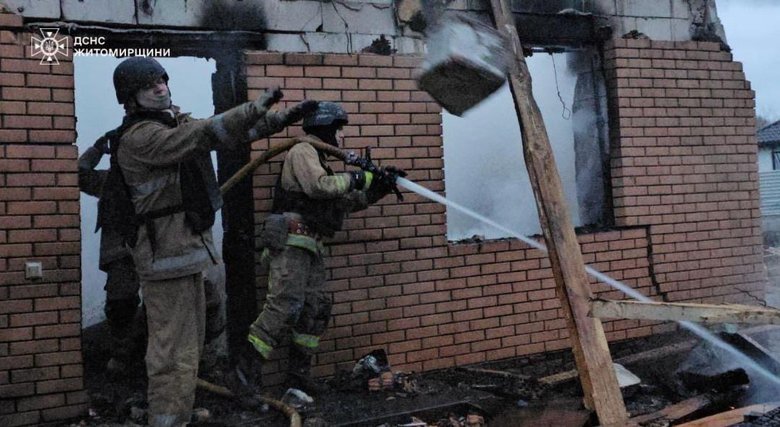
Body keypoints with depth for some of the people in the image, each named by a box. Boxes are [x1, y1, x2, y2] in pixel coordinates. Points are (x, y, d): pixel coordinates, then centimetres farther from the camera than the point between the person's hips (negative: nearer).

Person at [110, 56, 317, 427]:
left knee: (188, 344, 18)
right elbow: (200, 137, -27)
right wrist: (256, 108, -23)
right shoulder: (137, 137, -15)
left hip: (188, 250, 10)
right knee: (173, 353, -7)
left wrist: (284, 118, 2)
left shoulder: (176, 122, 13)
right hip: (165, 254, -10)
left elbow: (229, 132, 10)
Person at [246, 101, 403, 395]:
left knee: (316, 309, 7)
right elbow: (320, 186, -20)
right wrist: (357, 178, -9)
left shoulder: (319, 160, 26)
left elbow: (348, 202, 26)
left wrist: (379, 187, 15)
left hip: (309, 248, 10)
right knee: (287, 305, -18)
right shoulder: (302, 151, -3)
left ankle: (298, 373, 13)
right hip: (290, 241, -10)